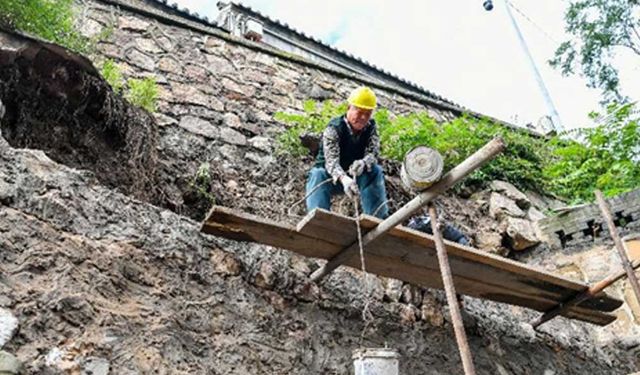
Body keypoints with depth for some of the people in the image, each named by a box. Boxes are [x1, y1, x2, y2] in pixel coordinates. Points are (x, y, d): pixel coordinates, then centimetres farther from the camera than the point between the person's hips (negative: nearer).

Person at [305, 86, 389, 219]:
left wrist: (363, 162, -44)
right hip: (331, 176, -3)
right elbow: (331, 160, -36)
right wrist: (344, 179, -58)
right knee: (318, 175, -34)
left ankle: (378, 218, -23)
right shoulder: (334, 129, -22)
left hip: (355, 176, 3)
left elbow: (373, 153, -17)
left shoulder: (371, 127, -5)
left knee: (376, 171, -24)